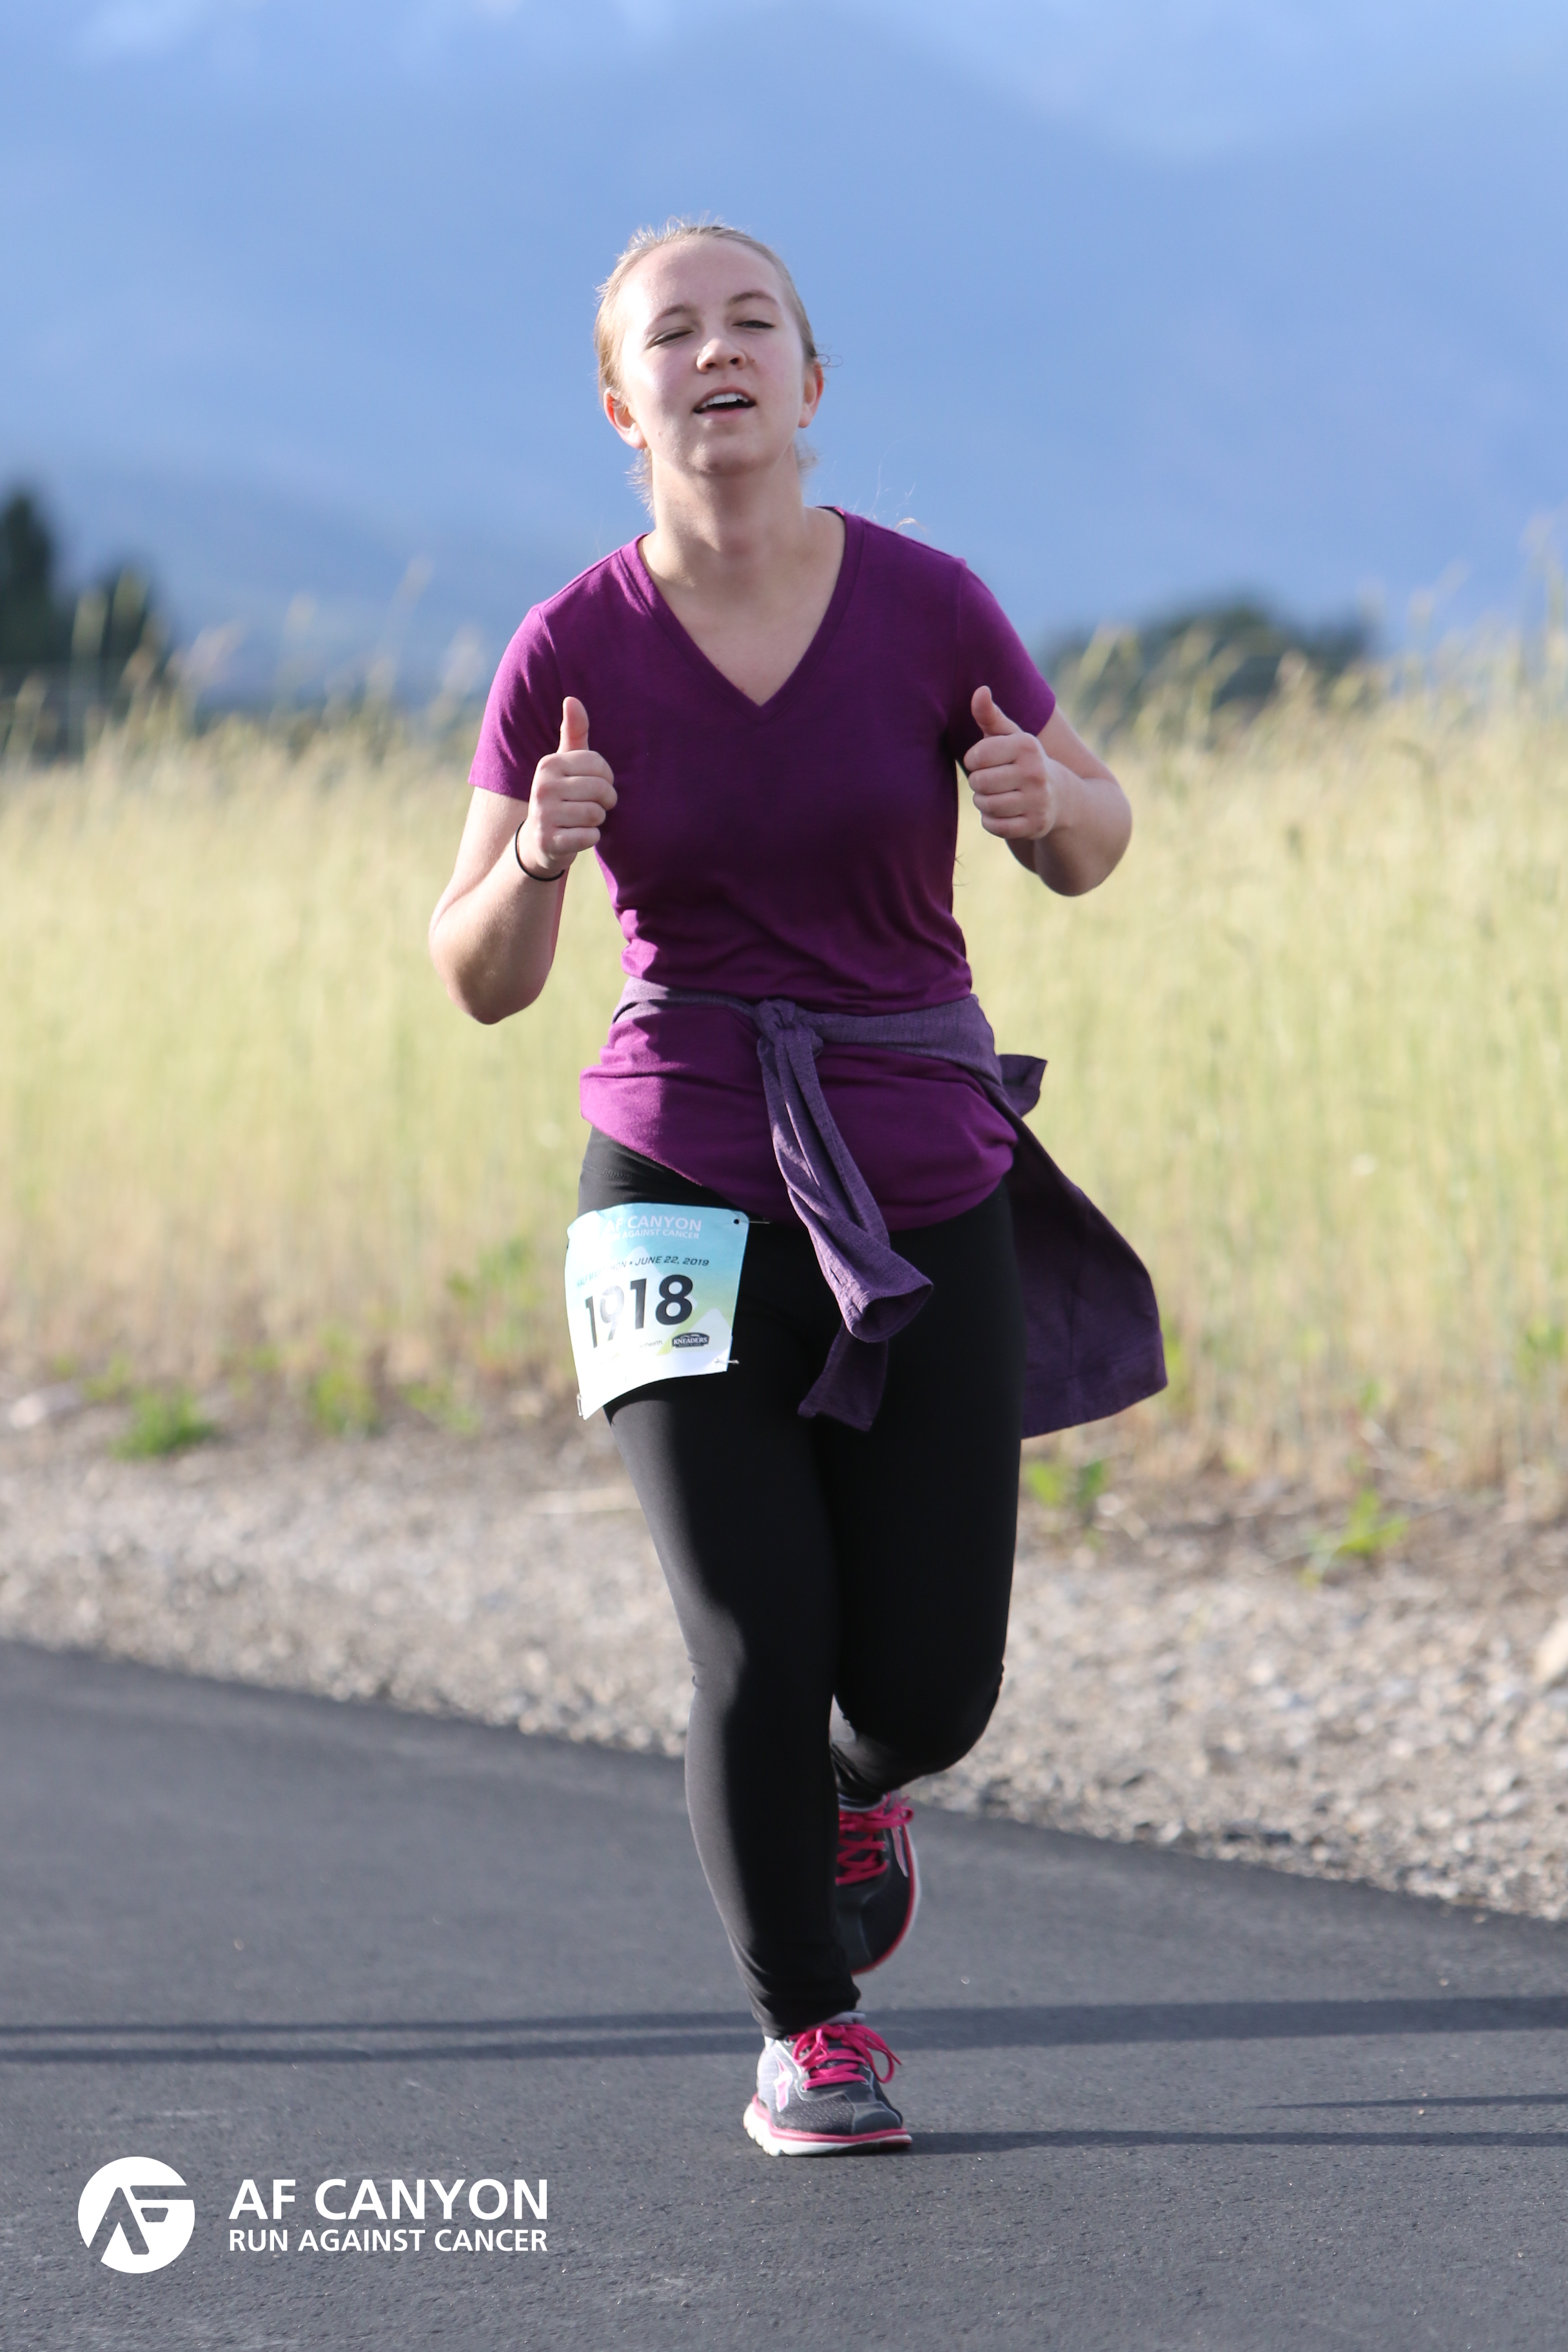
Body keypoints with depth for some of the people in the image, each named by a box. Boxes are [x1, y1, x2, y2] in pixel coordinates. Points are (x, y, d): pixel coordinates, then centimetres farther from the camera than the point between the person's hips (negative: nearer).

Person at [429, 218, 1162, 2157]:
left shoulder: (929, 608, -7)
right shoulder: (570, 653, -7)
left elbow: (1088, 850, 7)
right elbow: (481, 982, -3)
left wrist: (1045, 796, -17)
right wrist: (539, 853, -25)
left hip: (923, 1205, 1)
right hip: (686, 1190, -1)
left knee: (929, 1689, 1)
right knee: (761, 1654, -10)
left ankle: (852, 1782, 40)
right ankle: (805, 2030, 17)